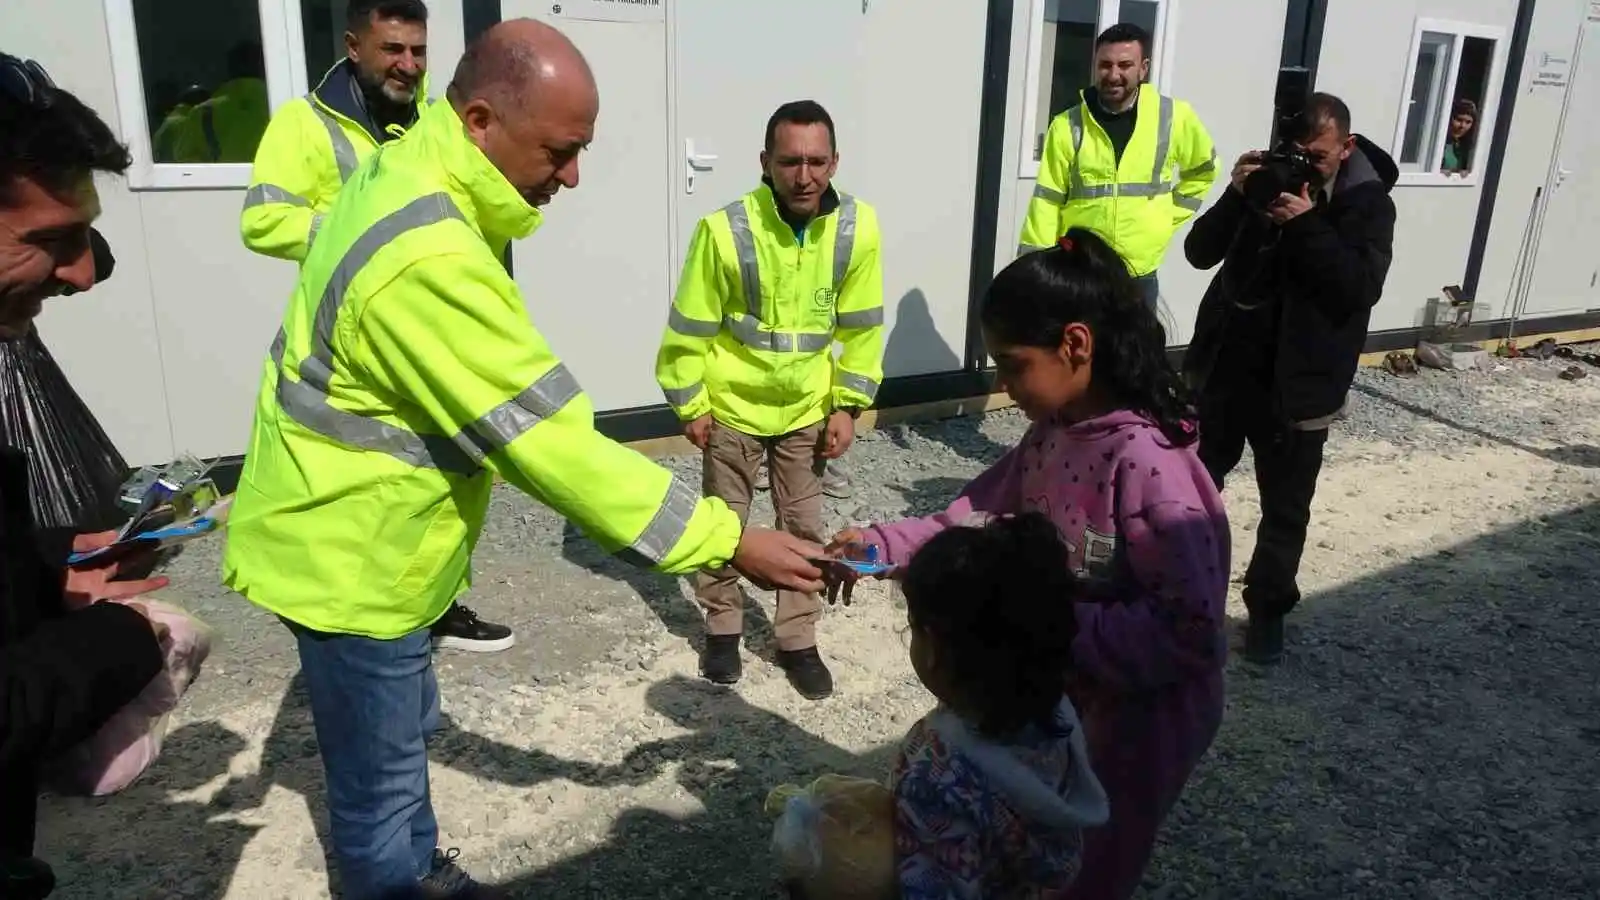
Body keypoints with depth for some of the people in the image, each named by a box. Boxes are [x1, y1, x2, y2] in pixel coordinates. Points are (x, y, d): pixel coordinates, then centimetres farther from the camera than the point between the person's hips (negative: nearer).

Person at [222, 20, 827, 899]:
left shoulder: (405, 170, 0)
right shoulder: (429, 261, -34)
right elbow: (550, 443, -33)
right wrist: (728, 540, -29)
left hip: (349, 531, 10)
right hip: (349, 558, -10)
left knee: (403, 731, 27)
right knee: (381, 777, 9)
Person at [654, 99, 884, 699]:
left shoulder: (858, 227, -15)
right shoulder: (726, 230, -24)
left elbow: (860, 327, -3)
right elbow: (690, 328, -13)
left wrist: (848, 405, -2)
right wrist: (690, 406, -7)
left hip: (807, 407, 2)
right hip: (733, 404, -2)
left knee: (804, 528, 11)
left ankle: (798, 639, 28)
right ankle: (722, 629, 34)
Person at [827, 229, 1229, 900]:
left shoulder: (1146, 463, -30)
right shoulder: (1052, 432, -4)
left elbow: (1191, 631, -31)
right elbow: (976, 519, 2)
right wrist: (879, 544, -10)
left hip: (1139, 719, -7)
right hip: (1061, 696, 7)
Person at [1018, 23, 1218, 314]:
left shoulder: (1174, 117, -2)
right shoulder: (1068, 126, -5)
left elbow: (1203, 169, 17)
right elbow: (1046, 203, -5)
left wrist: (1169, 217, 7)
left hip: (1139, 278, 1)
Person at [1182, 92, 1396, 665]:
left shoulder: (1369, 204, -5)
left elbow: (1361, 288, -18)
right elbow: (1199, 253, -2)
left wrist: (1308, 224, -24)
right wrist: (1237, 195, -16)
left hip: (1297, 384, -3)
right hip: (1225, 366, 3)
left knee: (1285, 508, 8)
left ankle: (1268, 610, 24)